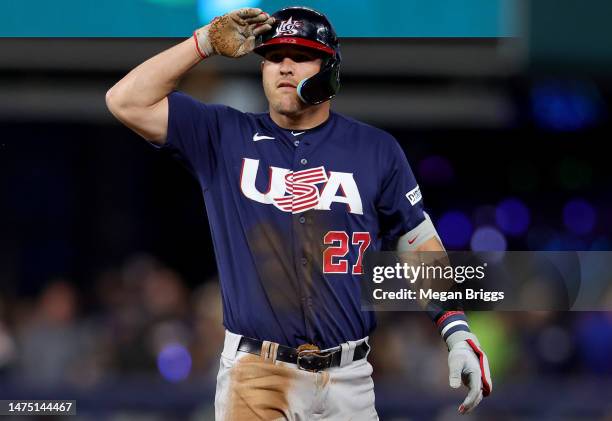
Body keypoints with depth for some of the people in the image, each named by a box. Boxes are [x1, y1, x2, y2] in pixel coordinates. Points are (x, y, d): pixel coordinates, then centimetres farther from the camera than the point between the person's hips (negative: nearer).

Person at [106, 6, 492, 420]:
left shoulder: (377, 151, 6)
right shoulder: (223, 137, 5)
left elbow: (421, 246, 8)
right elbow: (127, 102, -2)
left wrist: (458, 333, -4)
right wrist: (207, 43, -3)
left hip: (347, 382, 1)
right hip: (254, 375, -1)